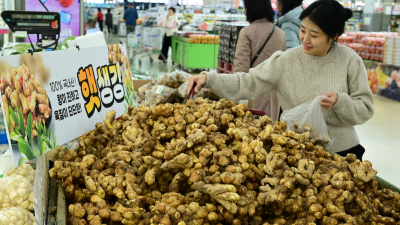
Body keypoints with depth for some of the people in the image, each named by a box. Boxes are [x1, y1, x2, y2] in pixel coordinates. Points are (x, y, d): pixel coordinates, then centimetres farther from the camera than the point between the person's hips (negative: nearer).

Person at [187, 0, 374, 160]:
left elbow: (365, 109, -6)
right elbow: (246, 84, -11)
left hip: (343, 151, 0)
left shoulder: (350, 61, -10)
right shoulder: (285, 61, -9)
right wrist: (208, 79, -23)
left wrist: (339, 101, -25)